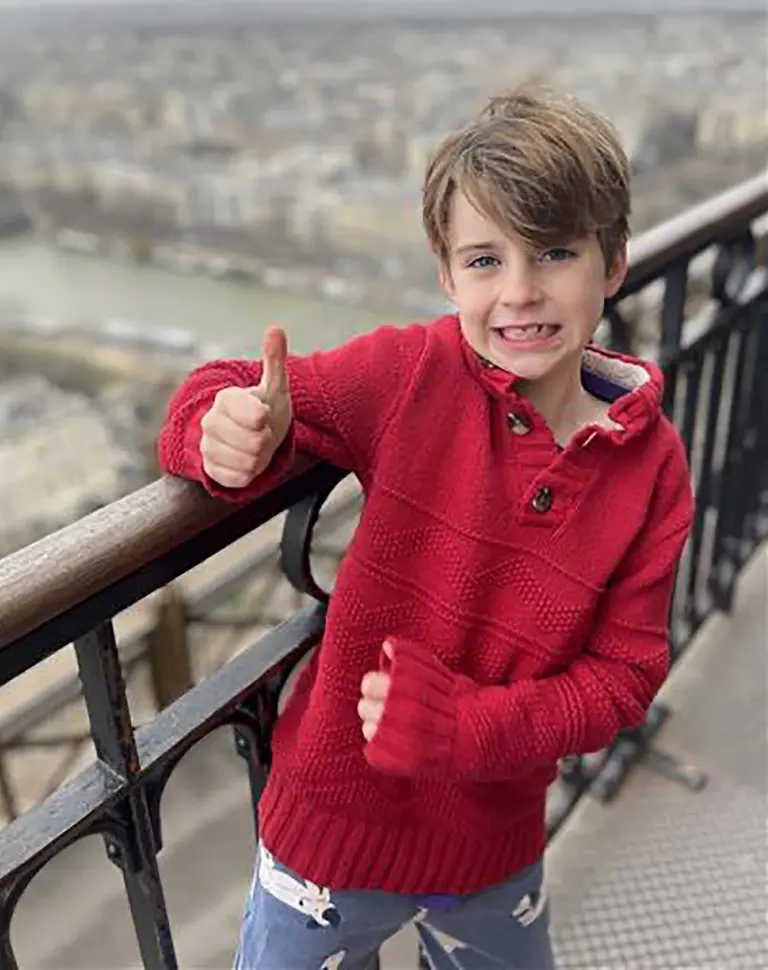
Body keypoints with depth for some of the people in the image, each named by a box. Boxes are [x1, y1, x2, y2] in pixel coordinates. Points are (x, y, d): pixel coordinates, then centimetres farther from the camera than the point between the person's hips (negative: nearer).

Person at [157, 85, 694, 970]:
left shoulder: (654, 466, -12)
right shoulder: (411, 372, -19)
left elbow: (622, 673, -8)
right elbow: (225, 396, -11)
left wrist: (467, 726, -22)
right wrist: (232, 438, -34)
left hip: (496, 845, 3)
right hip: (338, 824, -2)